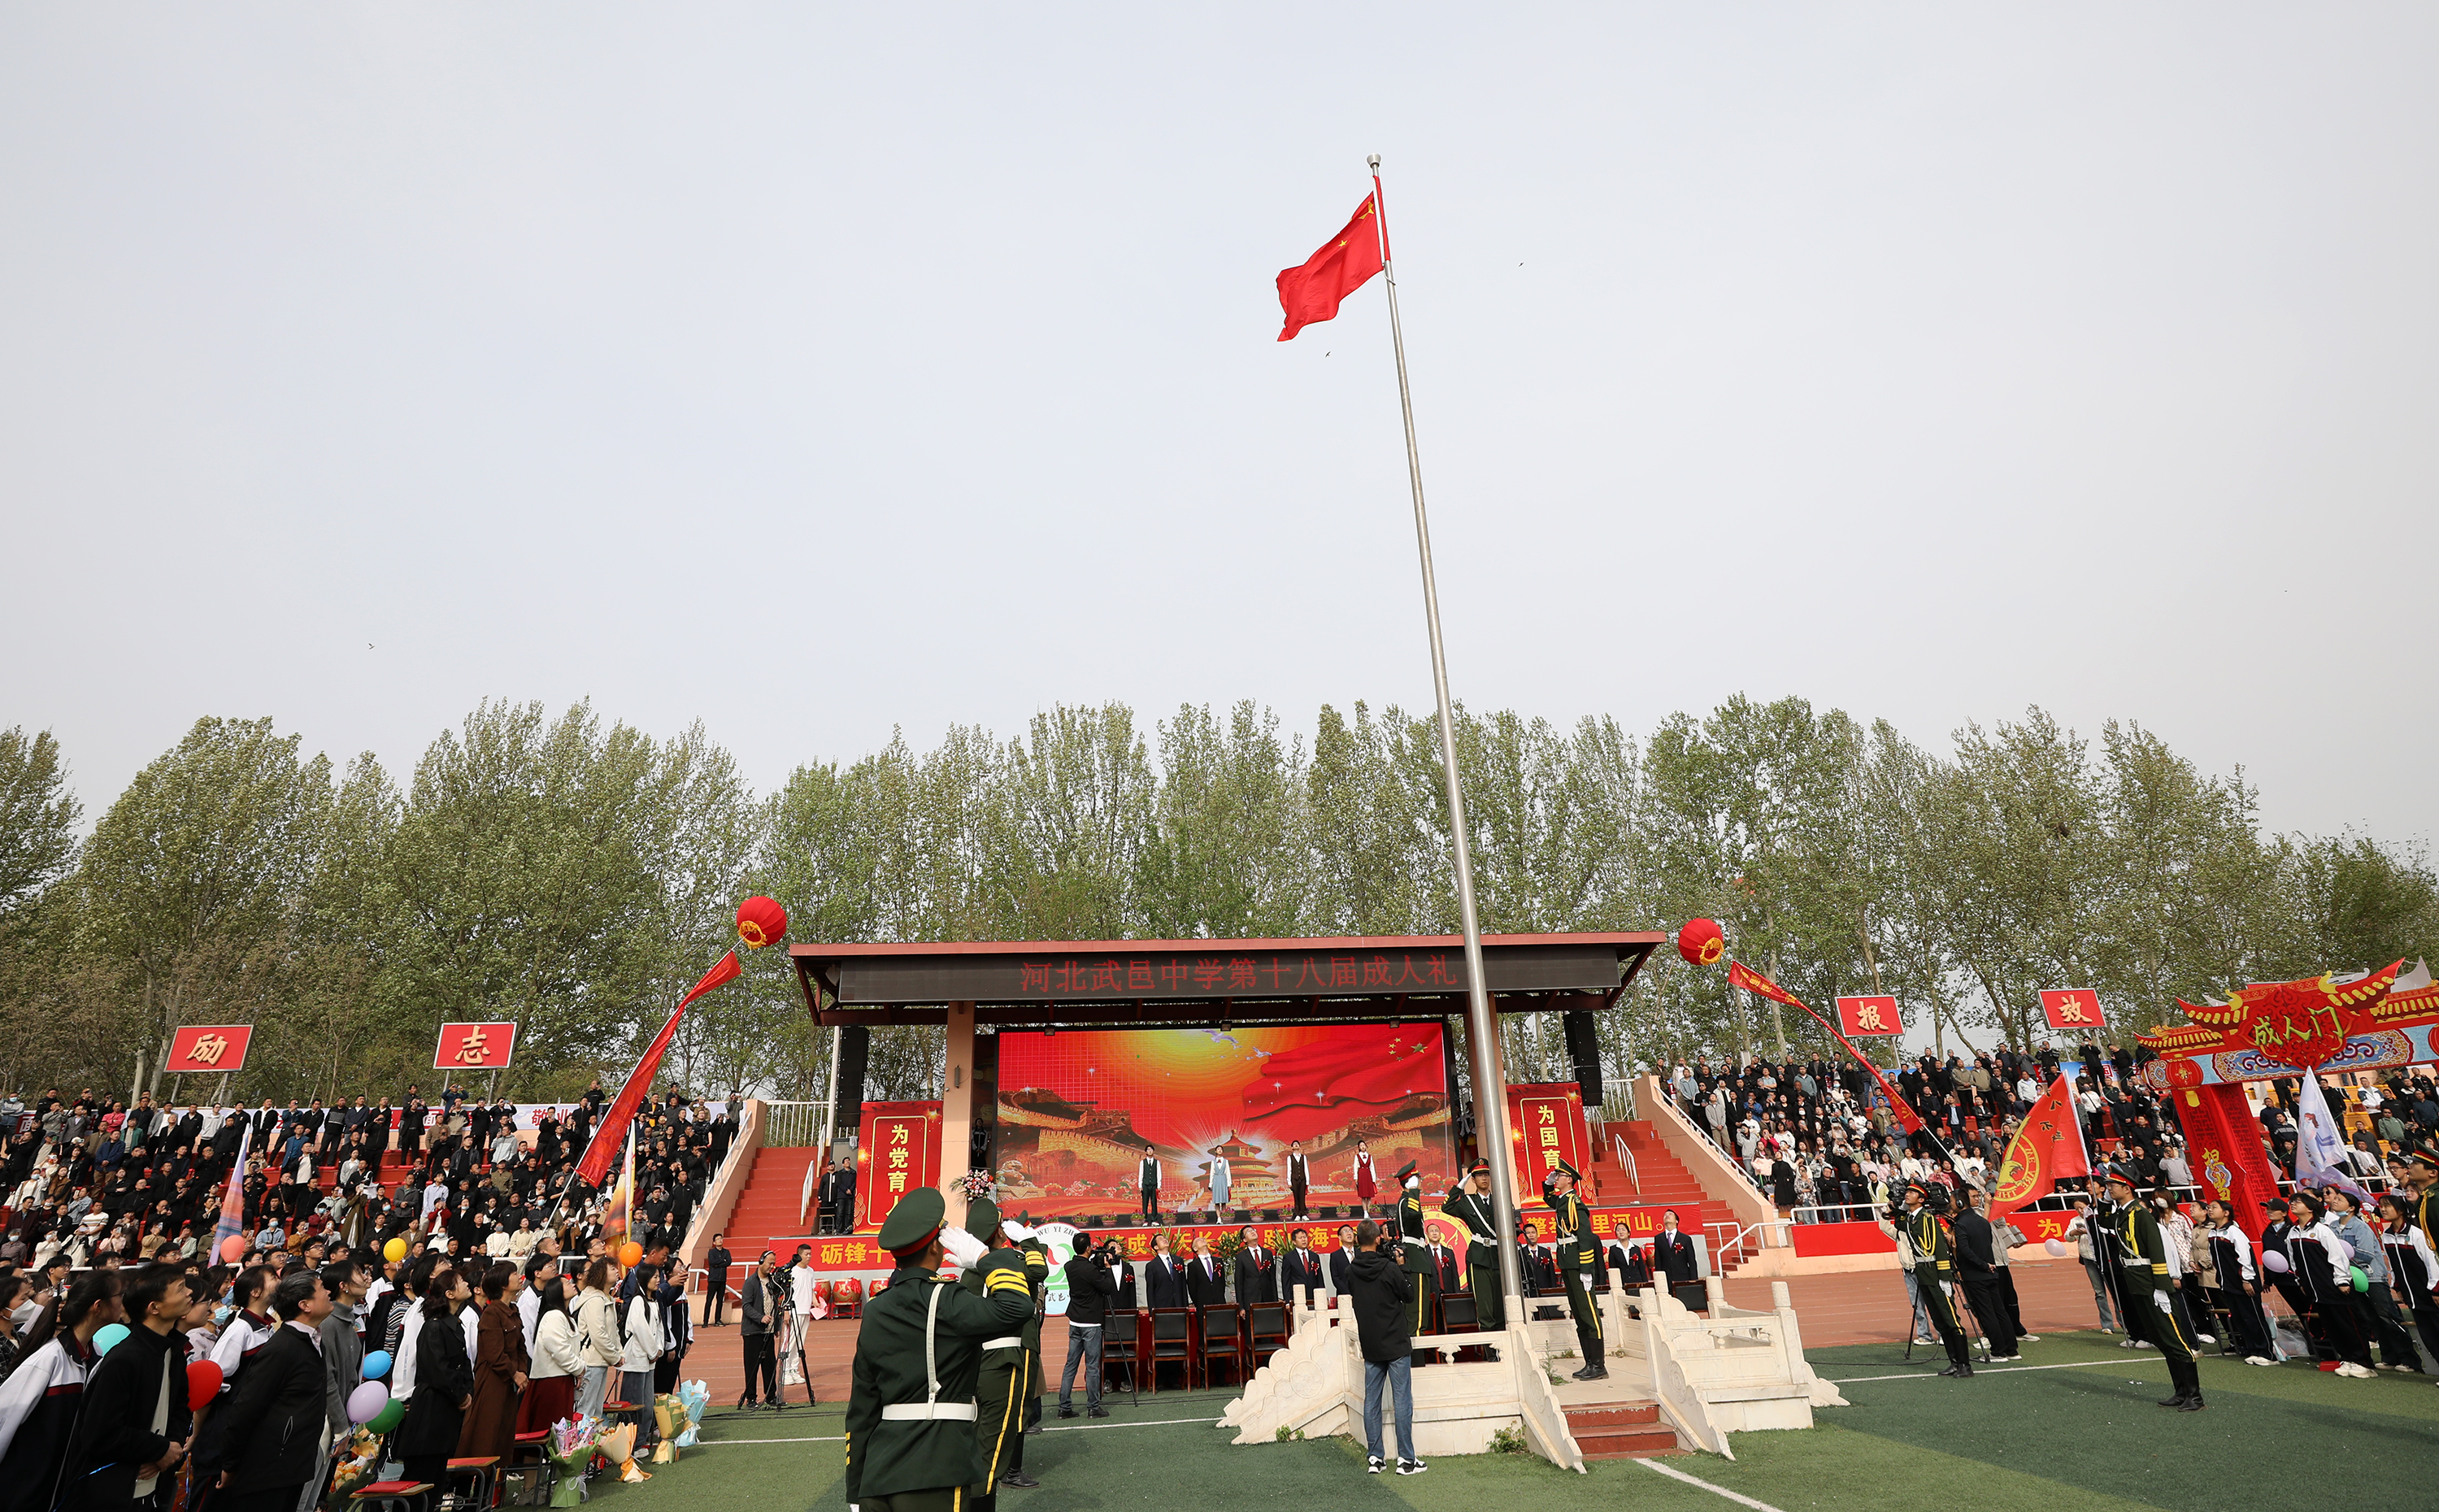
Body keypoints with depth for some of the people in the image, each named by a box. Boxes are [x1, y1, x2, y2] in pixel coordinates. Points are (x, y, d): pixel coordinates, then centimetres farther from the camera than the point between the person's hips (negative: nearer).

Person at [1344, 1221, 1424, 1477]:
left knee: (1371, 1402, 9)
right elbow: (1409, 1295, -5)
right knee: (1402, 1401, 2)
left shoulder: (1351, 1271, -3)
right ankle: (1406, 1459, 5)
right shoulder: (1390, 1269, -17)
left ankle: (1374, 1458, 13)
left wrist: (1382, 1249, 12)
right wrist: (1402, 1266, 4)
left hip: (1370, 1347, 5)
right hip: (1396, 1344, -4)